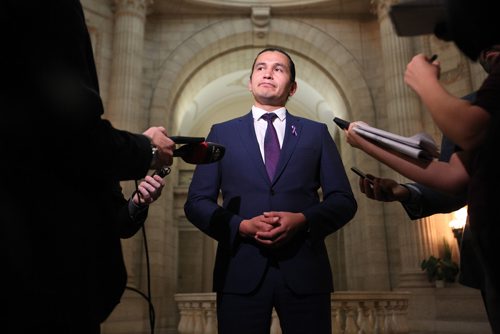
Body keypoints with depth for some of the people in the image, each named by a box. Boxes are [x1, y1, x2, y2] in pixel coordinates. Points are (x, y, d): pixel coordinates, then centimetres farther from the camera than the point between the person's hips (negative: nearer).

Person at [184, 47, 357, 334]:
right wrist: (241, 226, -11)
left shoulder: (316, 133, 11)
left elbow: (344, 200, 6)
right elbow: (197, 202, 5)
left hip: (304, 271, 1)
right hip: (241, 272, 0)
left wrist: (303, 220, -12)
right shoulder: (222, 133, 10)